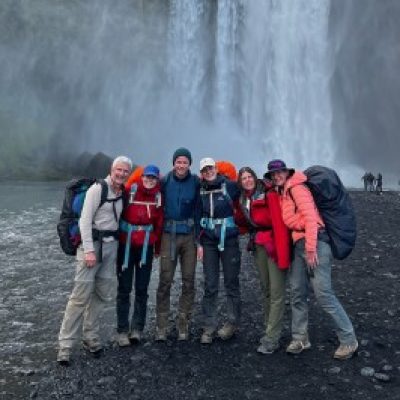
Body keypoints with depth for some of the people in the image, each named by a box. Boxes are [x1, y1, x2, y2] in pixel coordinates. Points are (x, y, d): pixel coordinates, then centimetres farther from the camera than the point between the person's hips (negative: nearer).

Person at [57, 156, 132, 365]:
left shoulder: (123, 192, 10)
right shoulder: (98, 189, -10)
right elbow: (85, 220, -13)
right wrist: (89, 250, -18)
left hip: (111, 246, 7)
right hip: (93, 243, -6)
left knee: (102, 294, 9)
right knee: (80, 296, -7)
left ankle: (90, 337, 22)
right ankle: (65, 345, 2)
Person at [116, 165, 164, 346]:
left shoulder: (158, 197, 1)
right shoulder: (129, 191, -8)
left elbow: (159, 223, 9)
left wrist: (158, 247, 13)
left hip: (146, 246, 2)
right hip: (126, 244, -2)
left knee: (142, 289, 7)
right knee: (124, 289, 5)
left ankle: (137, 328, 18)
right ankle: (122, 330, 15)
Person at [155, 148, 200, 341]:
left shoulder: (196, 183, 2)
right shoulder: (165, 181, 2)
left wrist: (199, 238, -6)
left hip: (189, 235, 1)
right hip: (169, 234, -1)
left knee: (188, 281, 5)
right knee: (165, 280, -2)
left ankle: (183, 325, 18)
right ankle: (161, 326, 9)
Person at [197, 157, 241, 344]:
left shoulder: (230, 186, -5)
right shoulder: (200, 191, 4)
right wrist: (199, 243, 5)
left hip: (229, 240, -2)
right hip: (208, 241, 2)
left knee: (231, 282, 7)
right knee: (210, 285, 3)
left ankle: (232, 322, 21)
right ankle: (209, 327, 11)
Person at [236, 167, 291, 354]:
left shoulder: (269, 195, -12)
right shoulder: (244, 200, 10)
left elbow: (280, 224, -17)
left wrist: (282, 256, -21)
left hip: (274, 245, -7)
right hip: (258, 246, 7)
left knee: (277, 293, -5)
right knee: (265, 290, 14)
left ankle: (271, 339, 0)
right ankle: (271, 330, 26)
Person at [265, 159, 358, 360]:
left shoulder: (297, 187, -6)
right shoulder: (283, 193, 20)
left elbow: (310, 217, -15)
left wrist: (311, 249, -20)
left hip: (314, 243, -9)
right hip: (299, 245, 9)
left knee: (323, 294, -8)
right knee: (297, 294, 10)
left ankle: (349, 340, 5)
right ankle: (300, 338, 22)